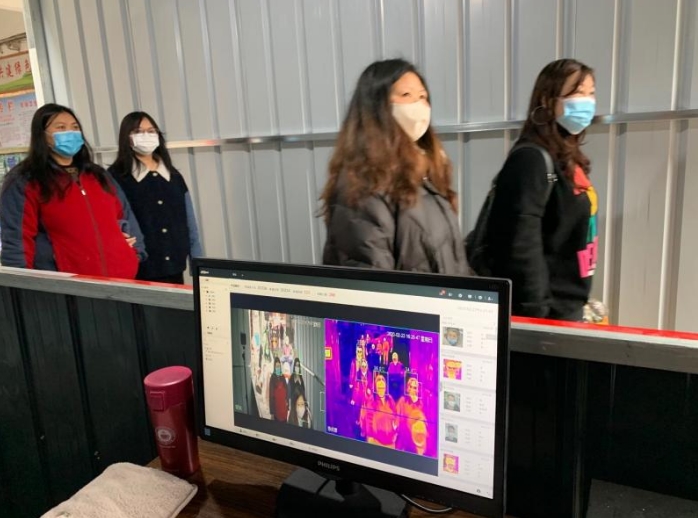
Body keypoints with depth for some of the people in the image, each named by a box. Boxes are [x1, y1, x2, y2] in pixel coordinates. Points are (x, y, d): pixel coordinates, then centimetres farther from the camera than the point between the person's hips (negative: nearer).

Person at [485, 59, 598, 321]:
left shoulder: (569, 158, 8)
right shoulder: (531, 159, -20)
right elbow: (522, 246, -24)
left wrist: (580, 301, 18)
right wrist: (536, 312, -22)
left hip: (568, 305, 9)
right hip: (546, 309, -9)